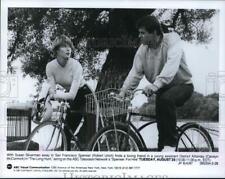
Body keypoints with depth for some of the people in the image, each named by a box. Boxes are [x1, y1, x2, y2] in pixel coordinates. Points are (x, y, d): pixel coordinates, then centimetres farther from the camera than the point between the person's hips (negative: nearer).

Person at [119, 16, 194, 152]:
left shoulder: (172, 41, -20)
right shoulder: (143, 50, -2)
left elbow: (171, 65, -37)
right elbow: (135, 72, -7)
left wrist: (155, 84, -51)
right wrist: (124, 90, -23)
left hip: (182, 85, -7)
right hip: (163, 89, 7)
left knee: (165, 99, -35)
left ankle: (171, 143, -27)